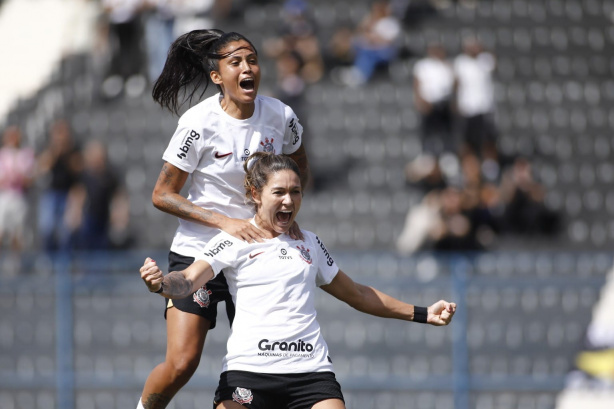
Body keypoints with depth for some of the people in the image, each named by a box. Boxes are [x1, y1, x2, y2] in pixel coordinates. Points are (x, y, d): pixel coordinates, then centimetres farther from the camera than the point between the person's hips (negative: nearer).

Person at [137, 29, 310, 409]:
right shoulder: (200, 122, -16)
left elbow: (299, 168, 16)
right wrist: (224, 221, -20)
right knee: (181, 363, -12)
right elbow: (162, 195, -10)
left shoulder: (281, 116, -5)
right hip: (198, 251, -4)